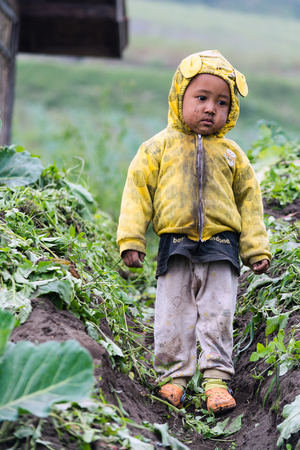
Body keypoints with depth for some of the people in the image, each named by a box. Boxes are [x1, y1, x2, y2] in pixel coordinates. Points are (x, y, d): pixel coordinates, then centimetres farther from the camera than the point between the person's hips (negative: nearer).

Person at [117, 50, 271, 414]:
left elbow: (249, 201, 16)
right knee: (173, 316, 1)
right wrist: (131, 240, -3)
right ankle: (173, 376, 13)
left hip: (220, 246, 1)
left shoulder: (231, 153, 12)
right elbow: (137, 190, 4)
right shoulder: (159, 146, 6)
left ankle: (216, 378, 7)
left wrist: (257, 248, 11)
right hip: (175, 246, -1)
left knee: (218, 317, 0)